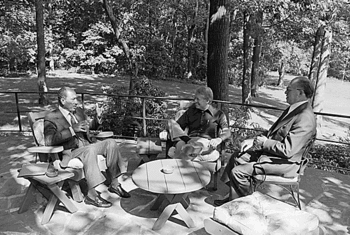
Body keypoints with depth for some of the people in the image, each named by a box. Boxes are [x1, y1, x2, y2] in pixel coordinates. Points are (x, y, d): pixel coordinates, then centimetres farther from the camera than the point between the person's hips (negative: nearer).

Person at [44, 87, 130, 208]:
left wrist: (97, 119, 8)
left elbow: (89, 125, 31)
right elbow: (49, 140, -20)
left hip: (87, 147, 7)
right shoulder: (51, 118, -4)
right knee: (89, 150, -37)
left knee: (111, 142, -15)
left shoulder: (79, 111, 17)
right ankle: (91, 195, -31)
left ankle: (114, 184, -9)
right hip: (69, 153, -7)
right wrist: (72, 129, -30)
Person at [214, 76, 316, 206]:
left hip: (283, 162, -10)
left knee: (237, 172, -16)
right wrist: (254, 140, 1)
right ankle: (232, 197, 19)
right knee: (236, 157, 12)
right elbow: (273, 131, 14)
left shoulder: (306, 119, -25)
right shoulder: (294, 108, 6)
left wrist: (264, 142, -15)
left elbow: (287, 150, -28)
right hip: (269, 151, 10)